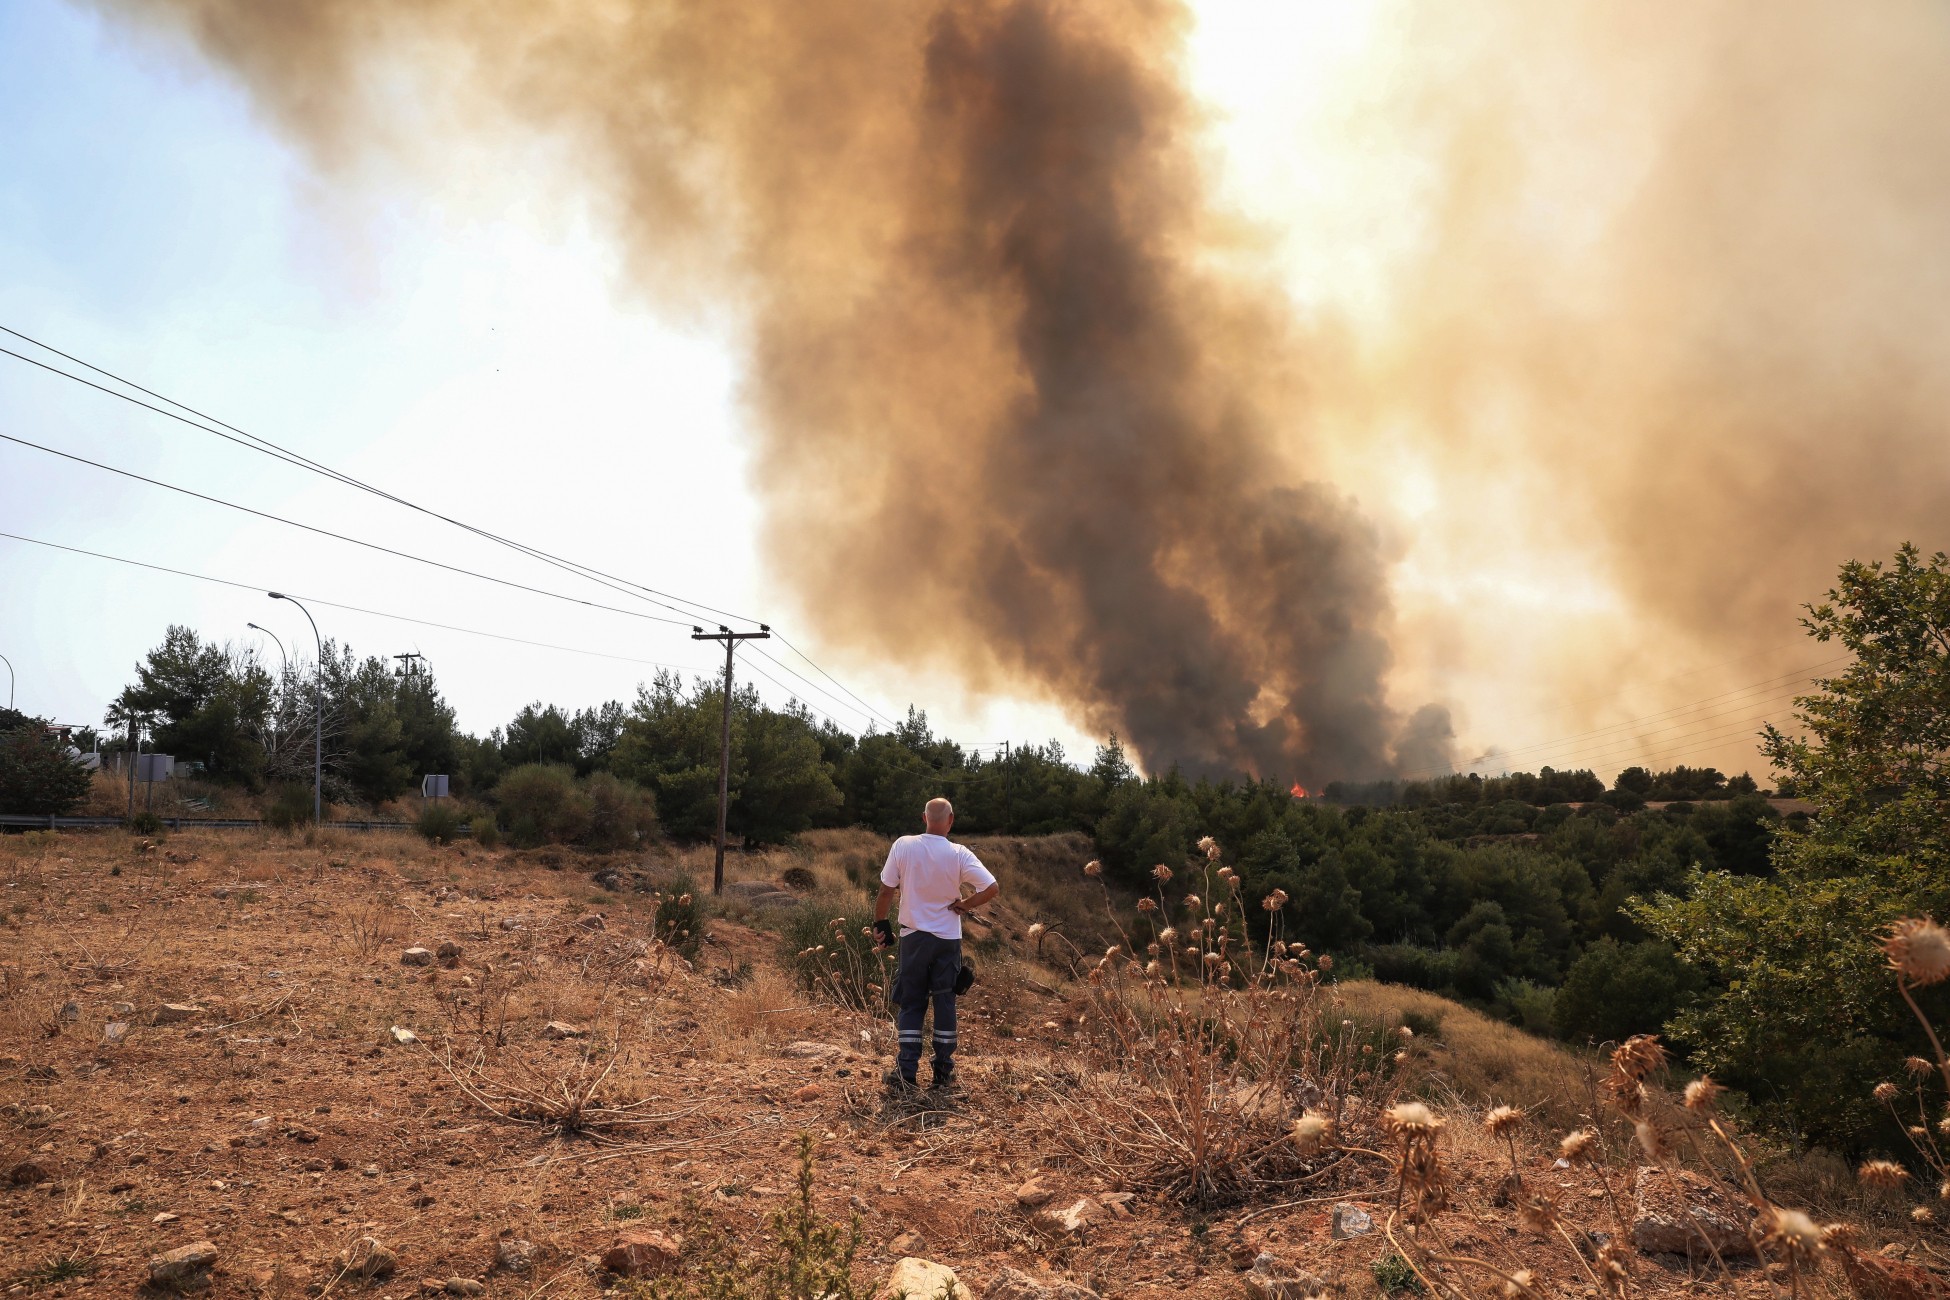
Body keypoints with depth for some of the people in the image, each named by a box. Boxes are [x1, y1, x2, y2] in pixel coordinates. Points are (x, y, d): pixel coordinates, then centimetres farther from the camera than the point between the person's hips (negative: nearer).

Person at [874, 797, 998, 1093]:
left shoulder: (903, 846, -10)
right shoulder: (959, 854, -11)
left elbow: (886, 891, -7)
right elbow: (991, 888, -15)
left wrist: (880, 924, 7)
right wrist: (963, 905, -1)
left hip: (913, 937, 0)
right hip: (948, 939, 0)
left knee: (911, 1005, 9)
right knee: (945, 1004, 11)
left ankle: (906, 1074, 6)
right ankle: (944, 1073, 17)